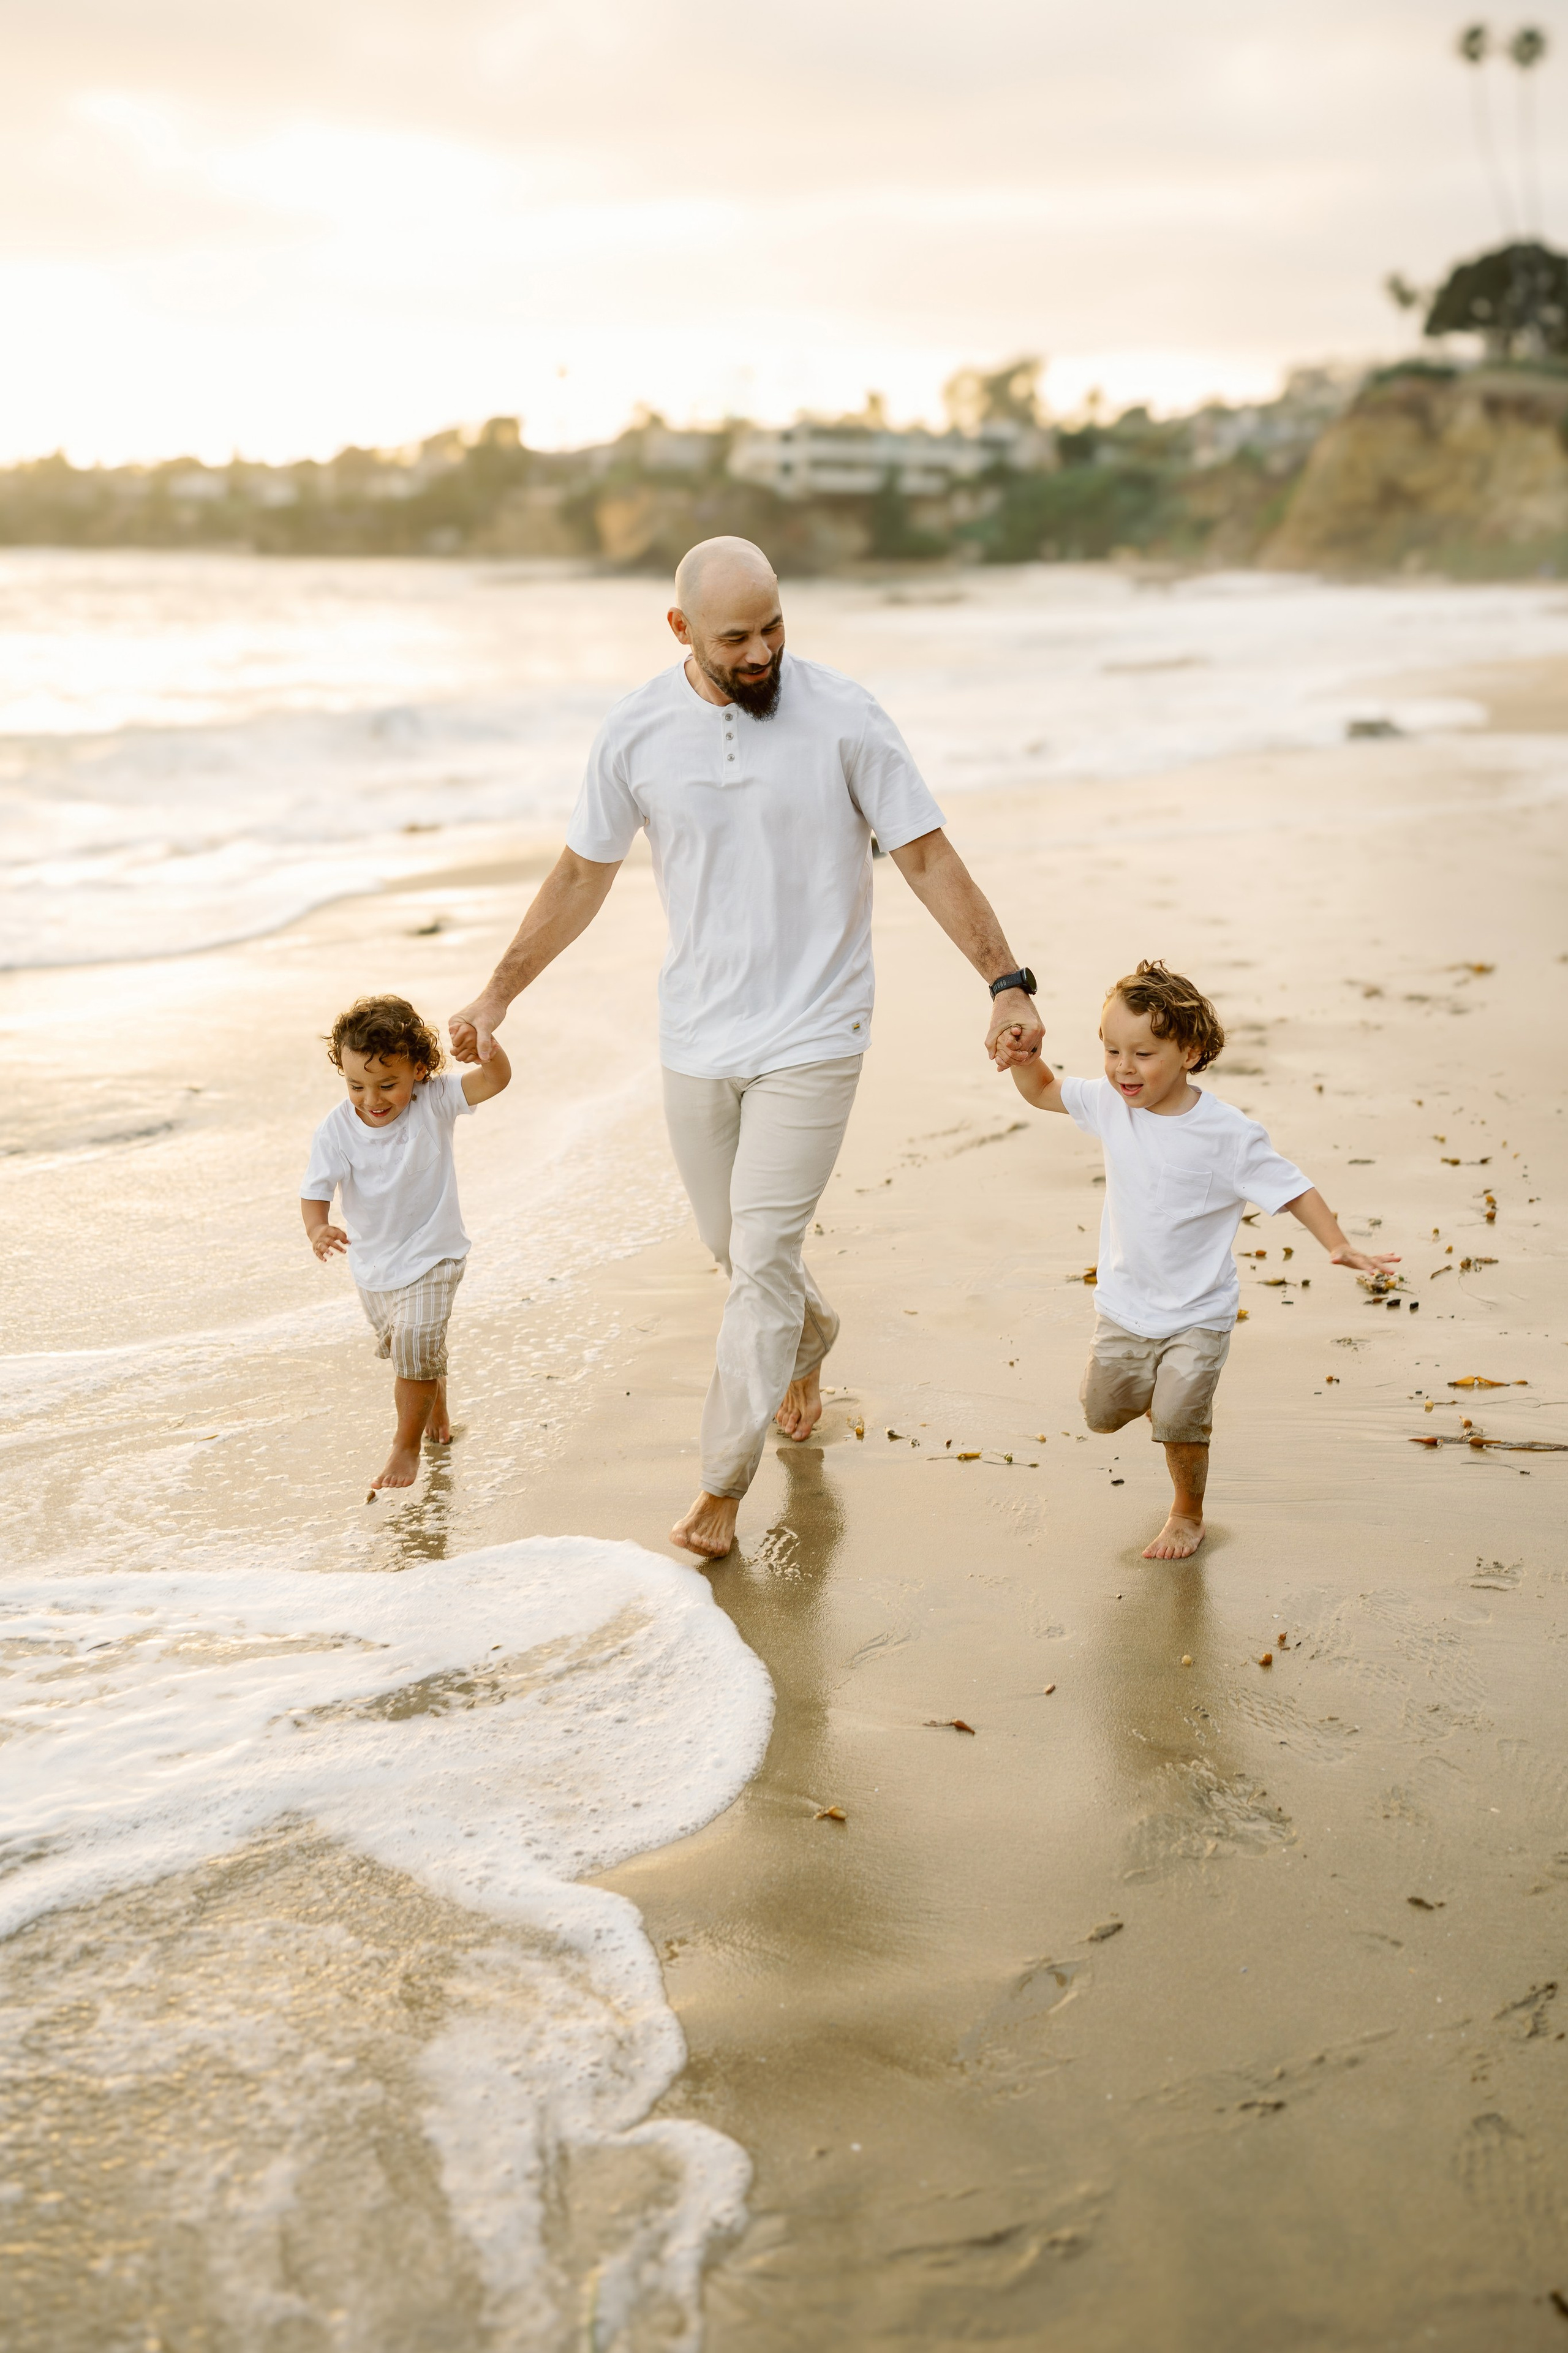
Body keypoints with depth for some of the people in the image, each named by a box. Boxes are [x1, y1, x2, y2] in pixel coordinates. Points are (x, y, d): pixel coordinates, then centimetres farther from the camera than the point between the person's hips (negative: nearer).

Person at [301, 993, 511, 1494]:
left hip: (430, 1255, -3)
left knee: (415, 1348, -13)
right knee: (399, 1346, 24)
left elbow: (496, 1079, -29)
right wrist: (318, 1229, -44)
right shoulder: (335, 1130, -20)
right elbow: (316, 1190, -23)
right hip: (371, 1261, 4)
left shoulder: (434, 1103, -20)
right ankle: (436, 1405, 55)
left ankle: (407, 1446, 9)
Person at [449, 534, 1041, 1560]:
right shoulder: (636, 732, -3)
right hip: (696, 1037, 4)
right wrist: (496, 996, 10)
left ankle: (724, 1488, 5)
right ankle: (811, 1341, 50)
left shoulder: (844, 716, -11)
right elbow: (582, 876, 9)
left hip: (810, 1037, -3)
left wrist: (1007, 982, -12)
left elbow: (928, 857, -7)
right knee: (733, 1245, 16)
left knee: (762, 1256, -6)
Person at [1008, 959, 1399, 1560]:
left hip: (1197, 1312, -5)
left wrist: (1337, 1245, -30)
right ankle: (1168, 1391, 45)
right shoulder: (1110, 1103, -7)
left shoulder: (1227, 1133, -21)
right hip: (1124, 1302, 5)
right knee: (1103, 1412, 14)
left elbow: (1291, 1189, -16)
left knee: (1177, 1424, -9)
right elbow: (1042, 1092, 8)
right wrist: (1022, 1053, -14)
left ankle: (1188, 1516, 19)